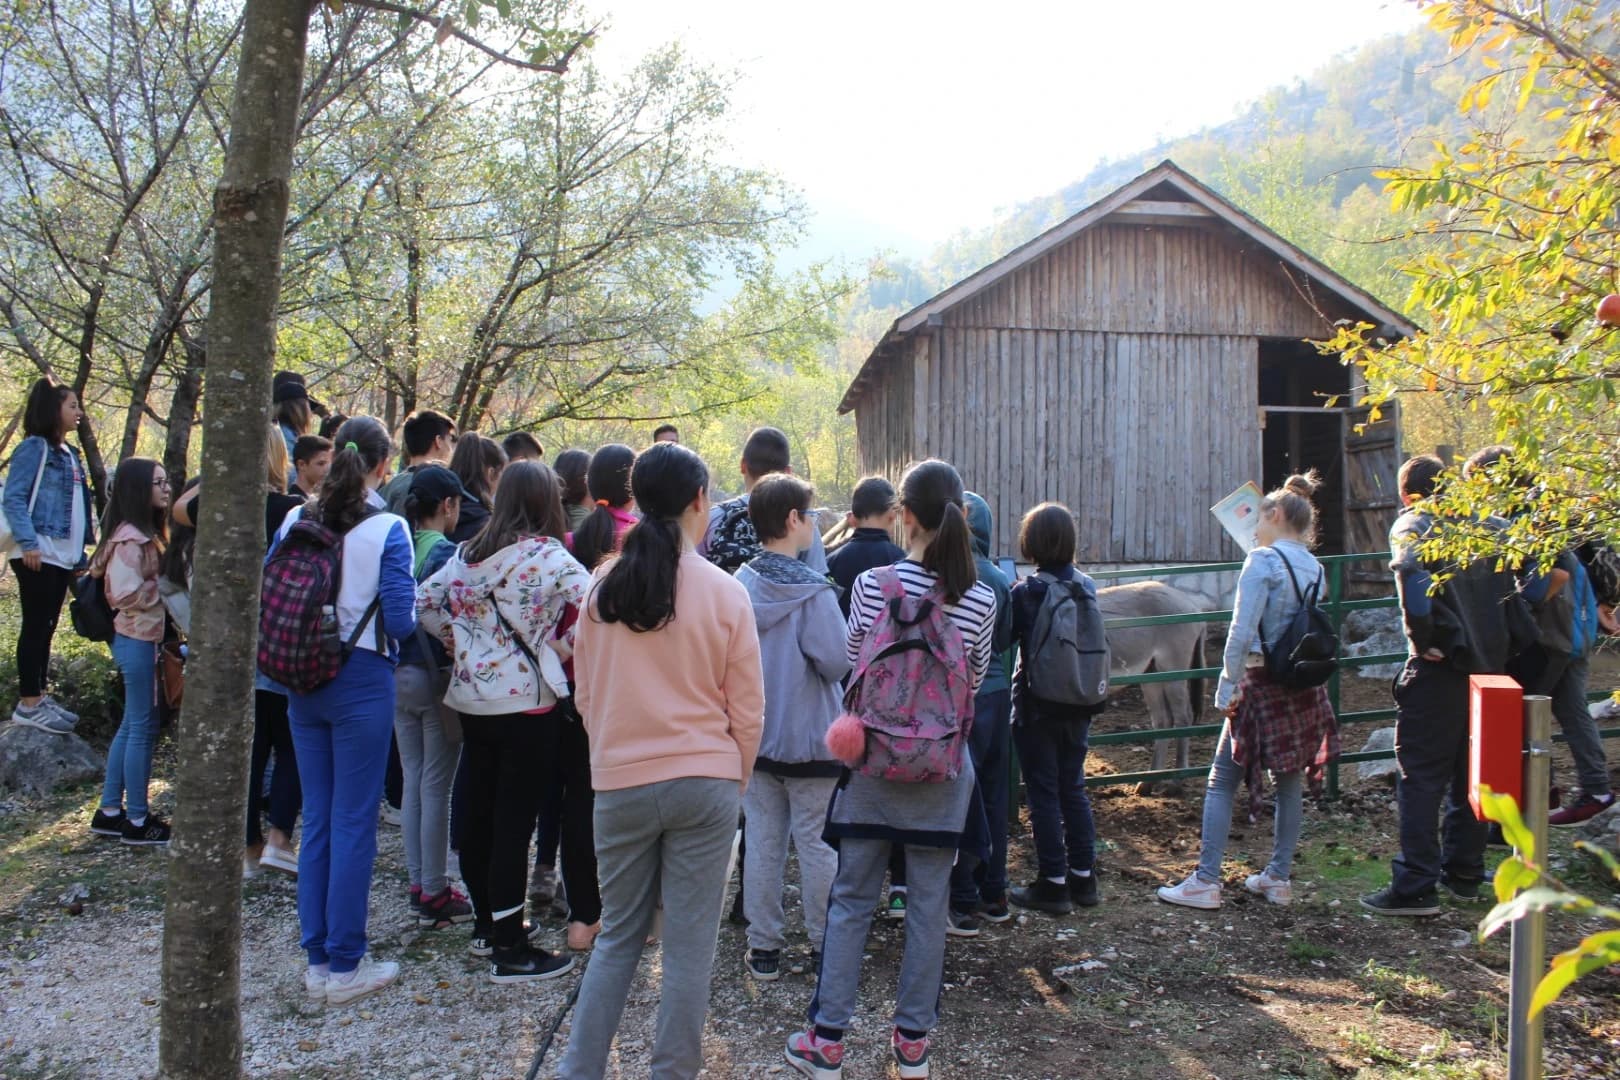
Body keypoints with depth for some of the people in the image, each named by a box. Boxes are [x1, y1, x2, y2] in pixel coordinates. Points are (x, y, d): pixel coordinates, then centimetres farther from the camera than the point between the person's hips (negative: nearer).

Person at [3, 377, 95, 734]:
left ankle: (40, 697, 19)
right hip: (38, 555, -8)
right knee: (35, 627, -4)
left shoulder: (70, 453, 16)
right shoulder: (34, 447, -8)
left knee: (47, 628, 12)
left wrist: (81, 552, 15)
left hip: (63, 556, 8)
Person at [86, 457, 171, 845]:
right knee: (143, 728, -2)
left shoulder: (144, 535, 13)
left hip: (142, 638, 10)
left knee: (132, 726, 15)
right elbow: (125, 594, -23)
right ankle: (137, 820, 7)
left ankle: (110, 811, 23)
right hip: (137, 639, -10)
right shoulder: (130, 538, -17)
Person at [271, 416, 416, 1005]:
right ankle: (344, 966, 11)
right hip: (362, 682, -5)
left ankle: (317, 958, 22)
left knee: (317, 818, 13)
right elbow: (400, 619, -15)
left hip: (305, 681, 5)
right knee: (353, 823, 3)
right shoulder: (387, 529, -13)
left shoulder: (296, 521, 2)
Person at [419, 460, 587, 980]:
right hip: (523, 699, -6)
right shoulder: (548, 555, -12)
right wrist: (567, 646, -10)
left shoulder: (468, 552, 7)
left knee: (477, 810, 16)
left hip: (471, 696, 7)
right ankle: (509, 949, 5)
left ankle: (487, 921, 32)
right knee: (514, 820, -2)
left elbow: (425, 601, 10)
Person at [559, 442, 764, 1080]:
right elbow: (746, 709, -3)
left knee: (617, 937, 17)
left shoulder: (603, 587, -2)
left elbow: (585, 696, 7)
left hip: (619, 783, 3)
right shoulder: (724, 592, -9)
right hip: (705, 783, -2)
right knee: (689, 948, 8)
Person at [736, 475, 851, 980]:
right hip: (810, 737, -4)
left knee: (763, 841, 11)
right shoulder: (813, 590, -18)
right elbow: (837, 662, -19)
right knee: (818, 844, 8)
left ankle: (763, 947, 18)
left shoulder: (739, 584, -3)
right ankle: (823, 947, 18)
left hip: (755, 735, 5)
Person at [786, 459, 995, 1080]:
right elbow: (974, 684, 4)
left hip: (872, 759, 0)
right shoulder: (981, 600, -7)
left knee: (851, 899, 10)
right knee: (928, 904, 11)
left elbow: (852, 665, 1)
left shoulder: (871, 585, -10)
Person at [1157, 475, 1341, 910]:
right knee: (1290, 781, 13)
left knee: (1222, 781, -1)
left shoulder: (1262, 561, -13)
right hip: (1306, 687, 7)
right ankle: (1279, 877, 21)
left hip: (1263, 683, -7)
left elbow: (1242, 632, -18)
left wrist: (1228, 687, -13)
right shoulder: (1316, 568, 8)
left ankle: (1206, 882, -1)